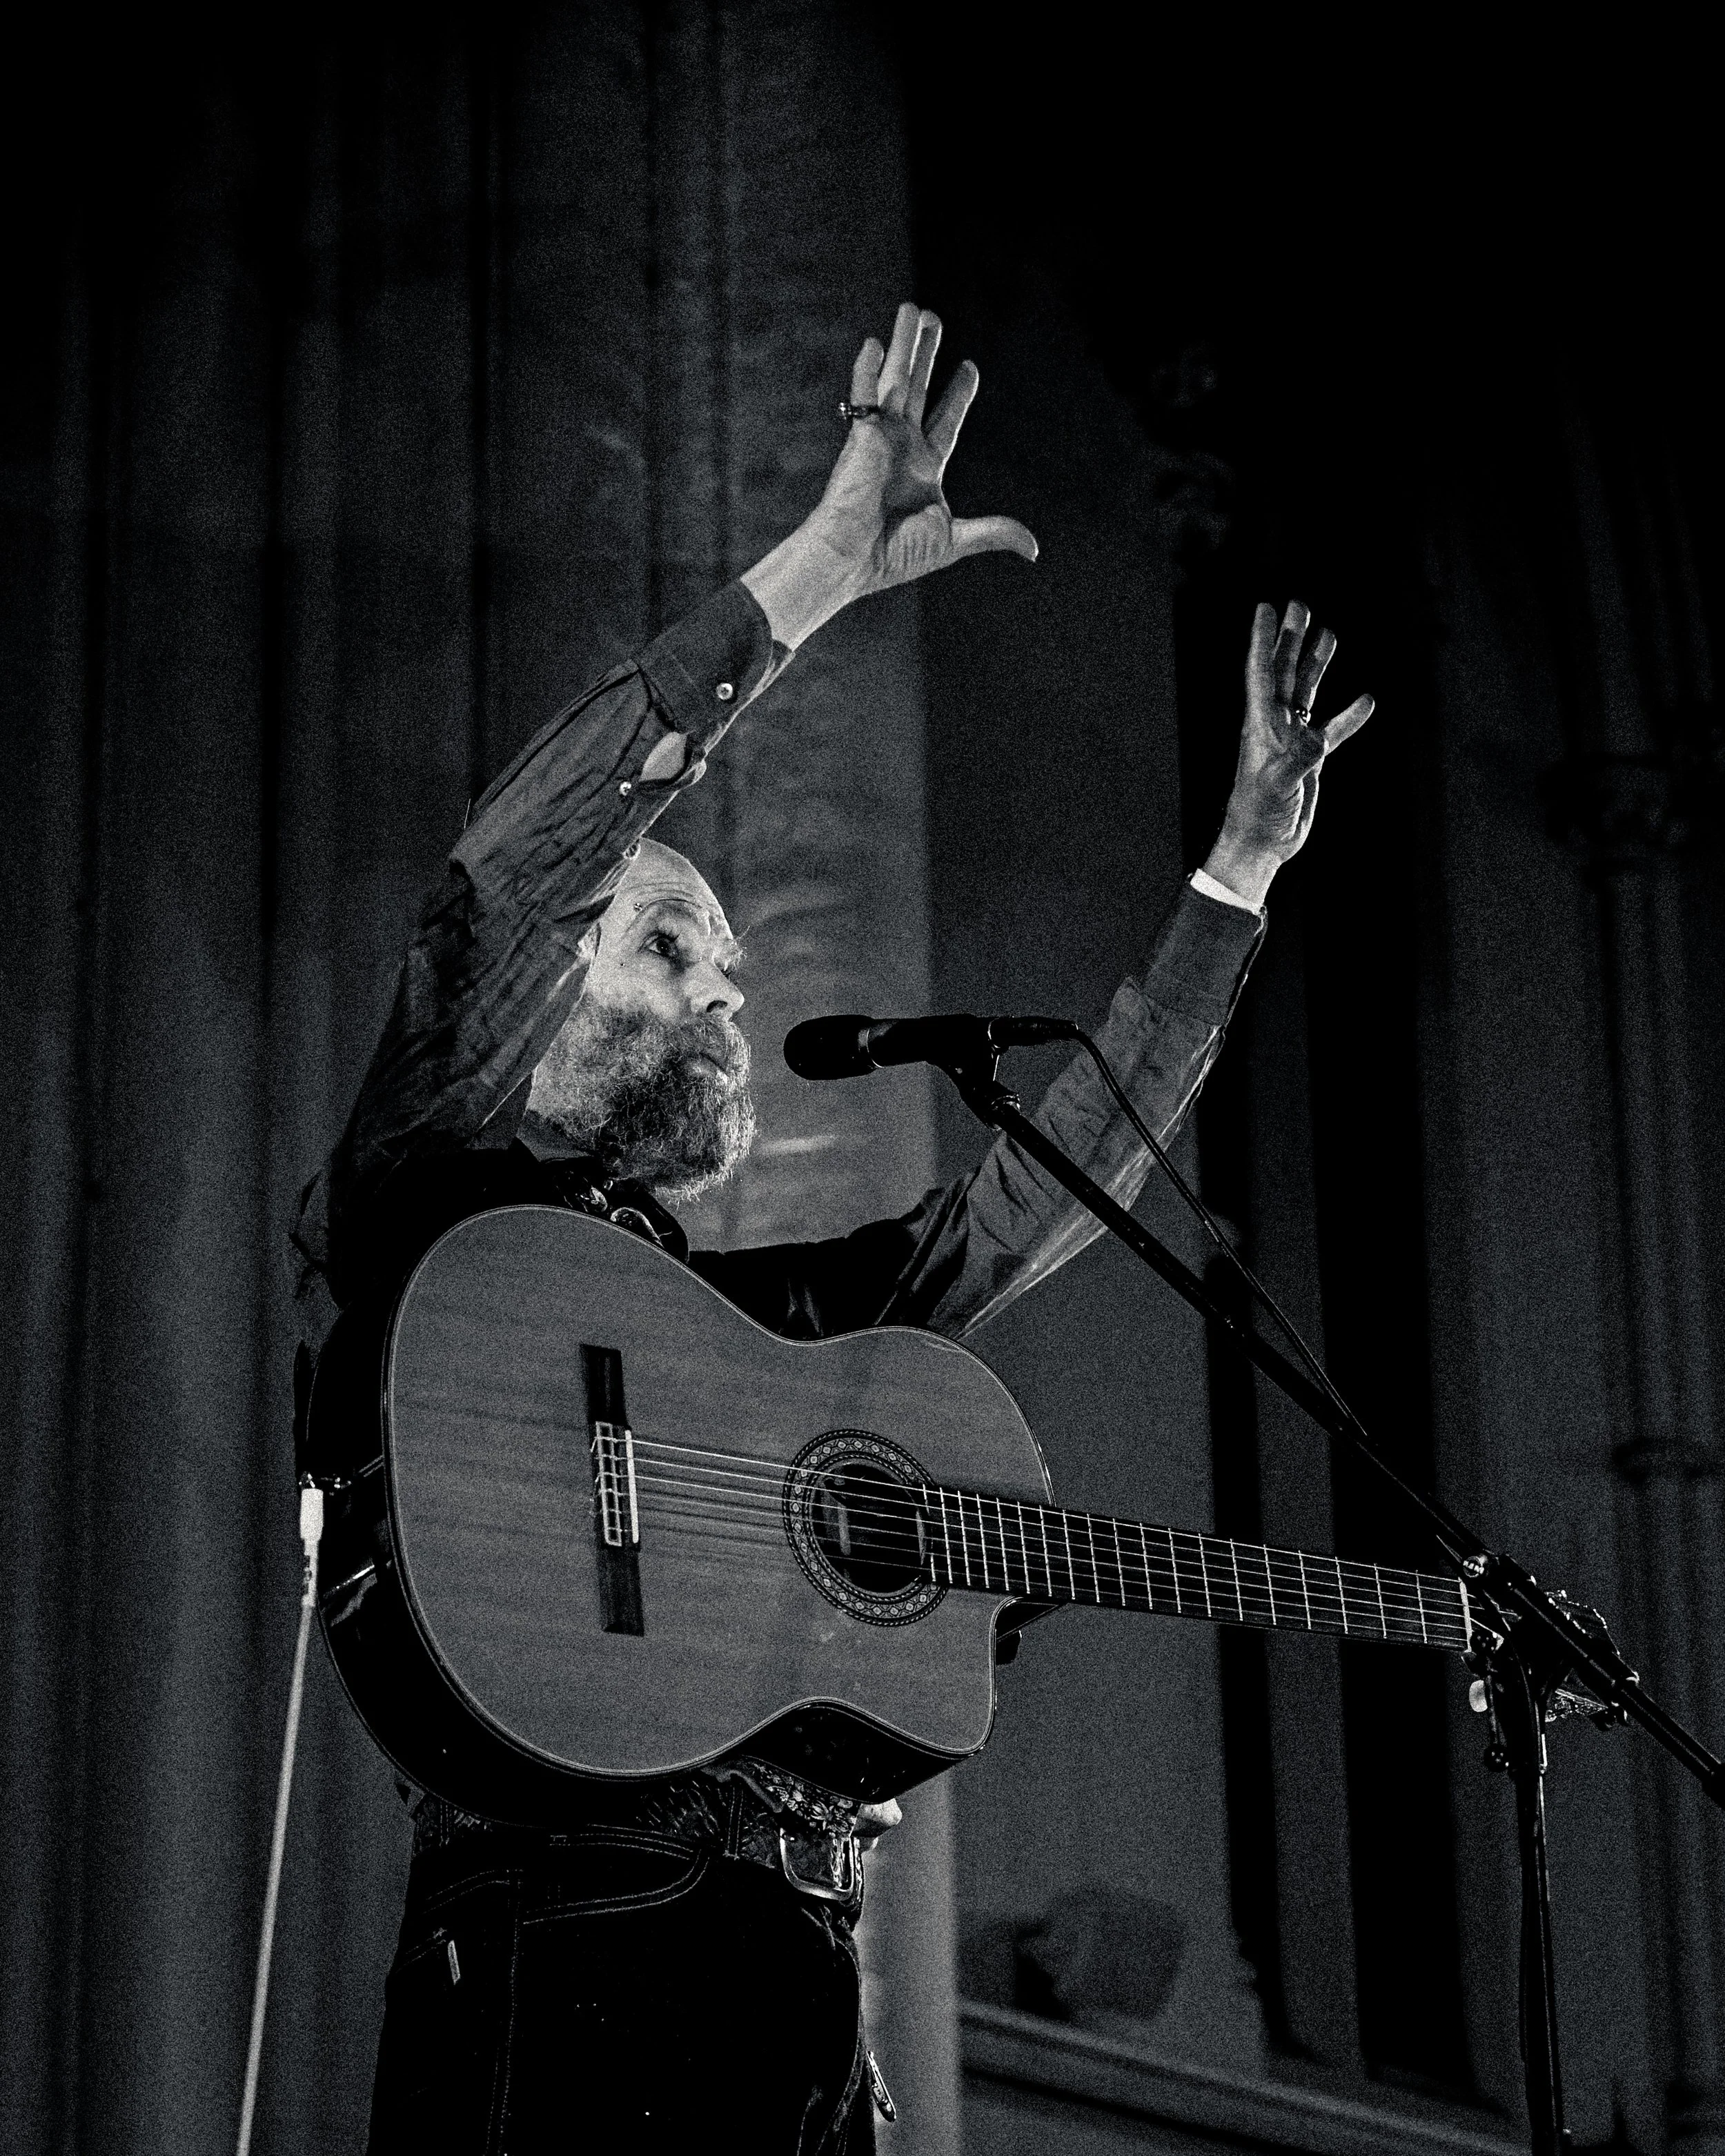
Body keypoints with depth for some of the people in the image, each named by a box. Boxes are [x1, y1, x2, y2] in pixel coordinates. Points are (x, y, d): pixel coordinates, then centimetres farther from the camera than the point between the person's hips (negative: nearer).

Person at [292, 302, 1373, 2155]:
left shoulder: (776, 1305, 24)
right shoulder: (440, 1226, 6)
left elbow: (1060, 1173, 28)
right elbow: (496, 881, -8)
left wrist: (1242, 870, 27)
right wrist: (824, 570, -10)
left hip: (796, 2001, 7)